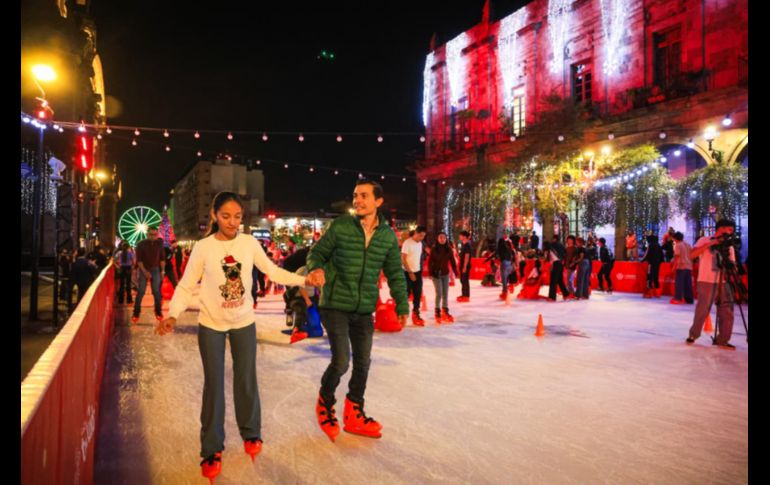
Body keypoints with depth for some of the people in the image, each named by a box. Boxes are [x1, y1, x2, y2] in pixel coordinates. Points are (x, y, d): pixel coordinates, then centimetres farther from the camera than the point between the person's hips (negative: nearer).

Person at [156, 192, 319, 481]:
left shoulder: (249, 242, -8)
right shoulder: (203, 247, -13)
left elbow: (272, 271, 0)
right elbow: (186, 286, -9)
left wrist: (303, 280, -10)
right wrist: (173, 315, -24)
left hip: (244, 322, 2)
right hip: (211, 325, -1)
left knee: (246, 380, 11)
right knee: (214, 385, 5)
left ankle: (251, 433, 33)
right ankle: (212, 450, 20)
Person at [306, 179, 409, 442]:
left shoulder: (388, 235, 2)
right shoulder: (340, 226, -8)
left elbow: (395, 273, 9)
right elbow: (317, 252, 0)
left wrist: (402, 305, 5)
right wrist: (316, 268, -22)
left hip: (364, 309, 4)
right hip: (335, 305, -4)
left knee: (362, 363, 11)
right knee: (341, 361, -9)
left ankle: (354, 416, 31)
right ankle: (325, 403, 22)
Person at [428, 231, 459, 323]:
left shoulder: (448, 249, 2)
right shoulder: (434, 249, -5)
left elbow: (452, 261, 5)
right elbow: (430, 261, -4)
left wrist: (455, 272, 1)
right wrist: (430, 272, -10)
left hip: (445, 274, 3)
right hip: (436, 274, -3)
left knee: (445, 294, 6)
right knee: (439, 294, -7)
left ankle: (445, 312, 15)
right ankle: (437, 313, 4)